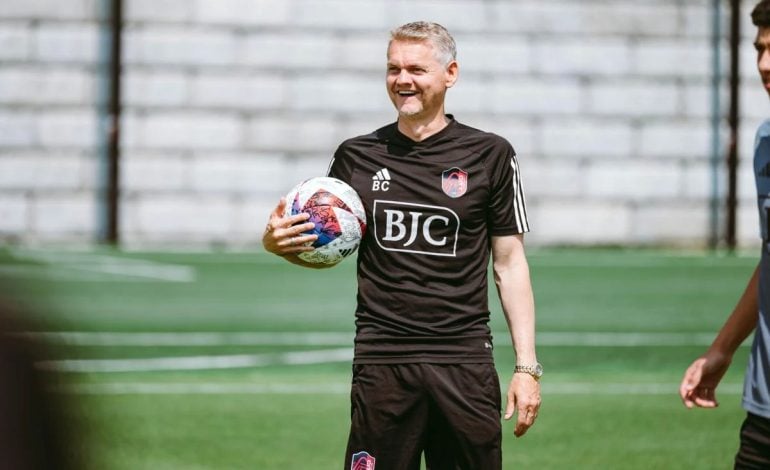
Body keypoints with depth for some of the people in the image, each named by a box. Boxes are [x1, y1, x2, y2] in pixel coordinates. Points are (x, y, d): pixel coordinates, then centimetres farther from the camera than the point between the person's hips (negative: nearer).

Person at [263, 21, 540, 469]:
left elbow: (509, 263, 5)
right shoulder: (357, 156, 8)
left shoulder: (491, 155, 4)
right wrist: (278, 242, -5)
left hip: (465, 364, -1)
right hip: (381, 361, 1)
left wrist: (526, 366, 0)